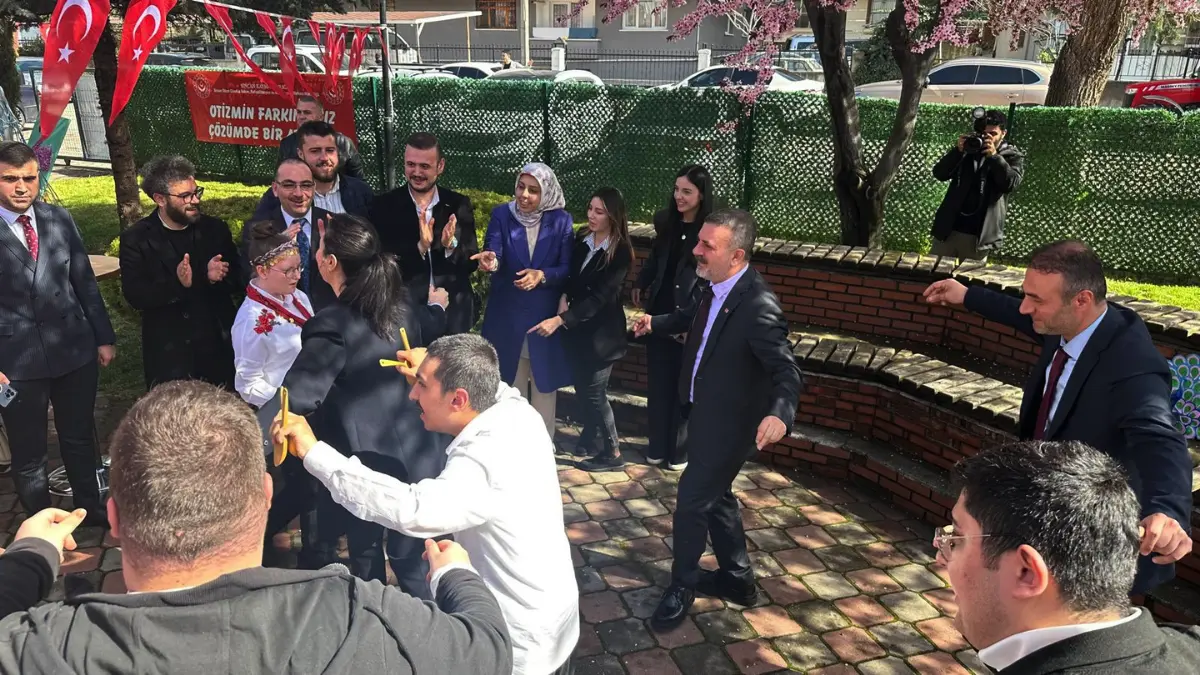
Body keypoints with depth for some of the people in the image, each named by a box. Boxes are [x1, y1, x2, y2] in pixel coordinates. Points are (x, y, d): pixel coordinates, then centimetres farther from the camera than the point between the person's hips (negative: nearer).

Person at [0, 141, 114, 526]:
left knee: (80, 440, 19)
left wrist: (104, 336, 8)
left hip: (75, 351, 3)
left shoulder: (59, 219, 2)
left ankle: (90, 509, 39)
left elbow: (84, 282, 7)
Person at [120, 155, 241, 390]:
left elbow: (239, 280, 2)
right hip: (168, 354, -2)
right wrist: (176, 283, -30)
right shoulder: (136, 239, -6)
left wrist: (215, 278, -21)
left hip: (219, 347, 3)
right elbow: (135, 296, -13)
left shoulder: (215, 228, 2)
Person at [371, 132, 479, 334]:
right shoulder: (383, 206, -4)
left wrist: (451, 244, -20)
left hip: (452, 312, 2)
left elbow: (472, 262, 0)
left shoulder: (459, 205, 1)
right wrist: (420, 247, -23)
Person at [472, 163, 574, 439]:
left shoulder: (561, 221, -5)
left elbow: (567, 268, -9)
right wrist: (490, 260, -43)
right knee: (510, 380, 14)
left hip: (546, 313, 0)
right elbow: (494, 253, -20)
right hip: (507, 313, 0)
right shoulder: (502, 215, -6)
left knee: (544, 378, 12)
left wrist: (542, 275, -26)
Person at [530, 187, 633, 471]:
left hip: (601, 331, -6)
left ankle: (612, 452, 14)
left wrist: (559, 319, -30)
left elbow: (600, 296, -24)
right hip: (577, 326, 6)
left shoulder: (621, 252, -18)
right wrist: (563, 297, -4)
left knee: (594, 390, 0)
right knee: (581, 386, 15)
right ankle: (590, 436, 34)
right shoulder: (581, 238, 0)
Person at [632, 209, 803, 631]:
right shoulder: (717, 288, -3)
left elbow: (786, 369, -32)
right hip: (705, 413, 9)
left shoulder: (758, 306, -30)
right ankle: (736, 578, 40)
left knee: (691, 502, 2)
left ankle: (682, 586, 25)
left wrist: (779, 412, -52)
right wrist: (656, 323, 33)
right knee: (714, 496, 21)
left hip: (727, 423, -9)